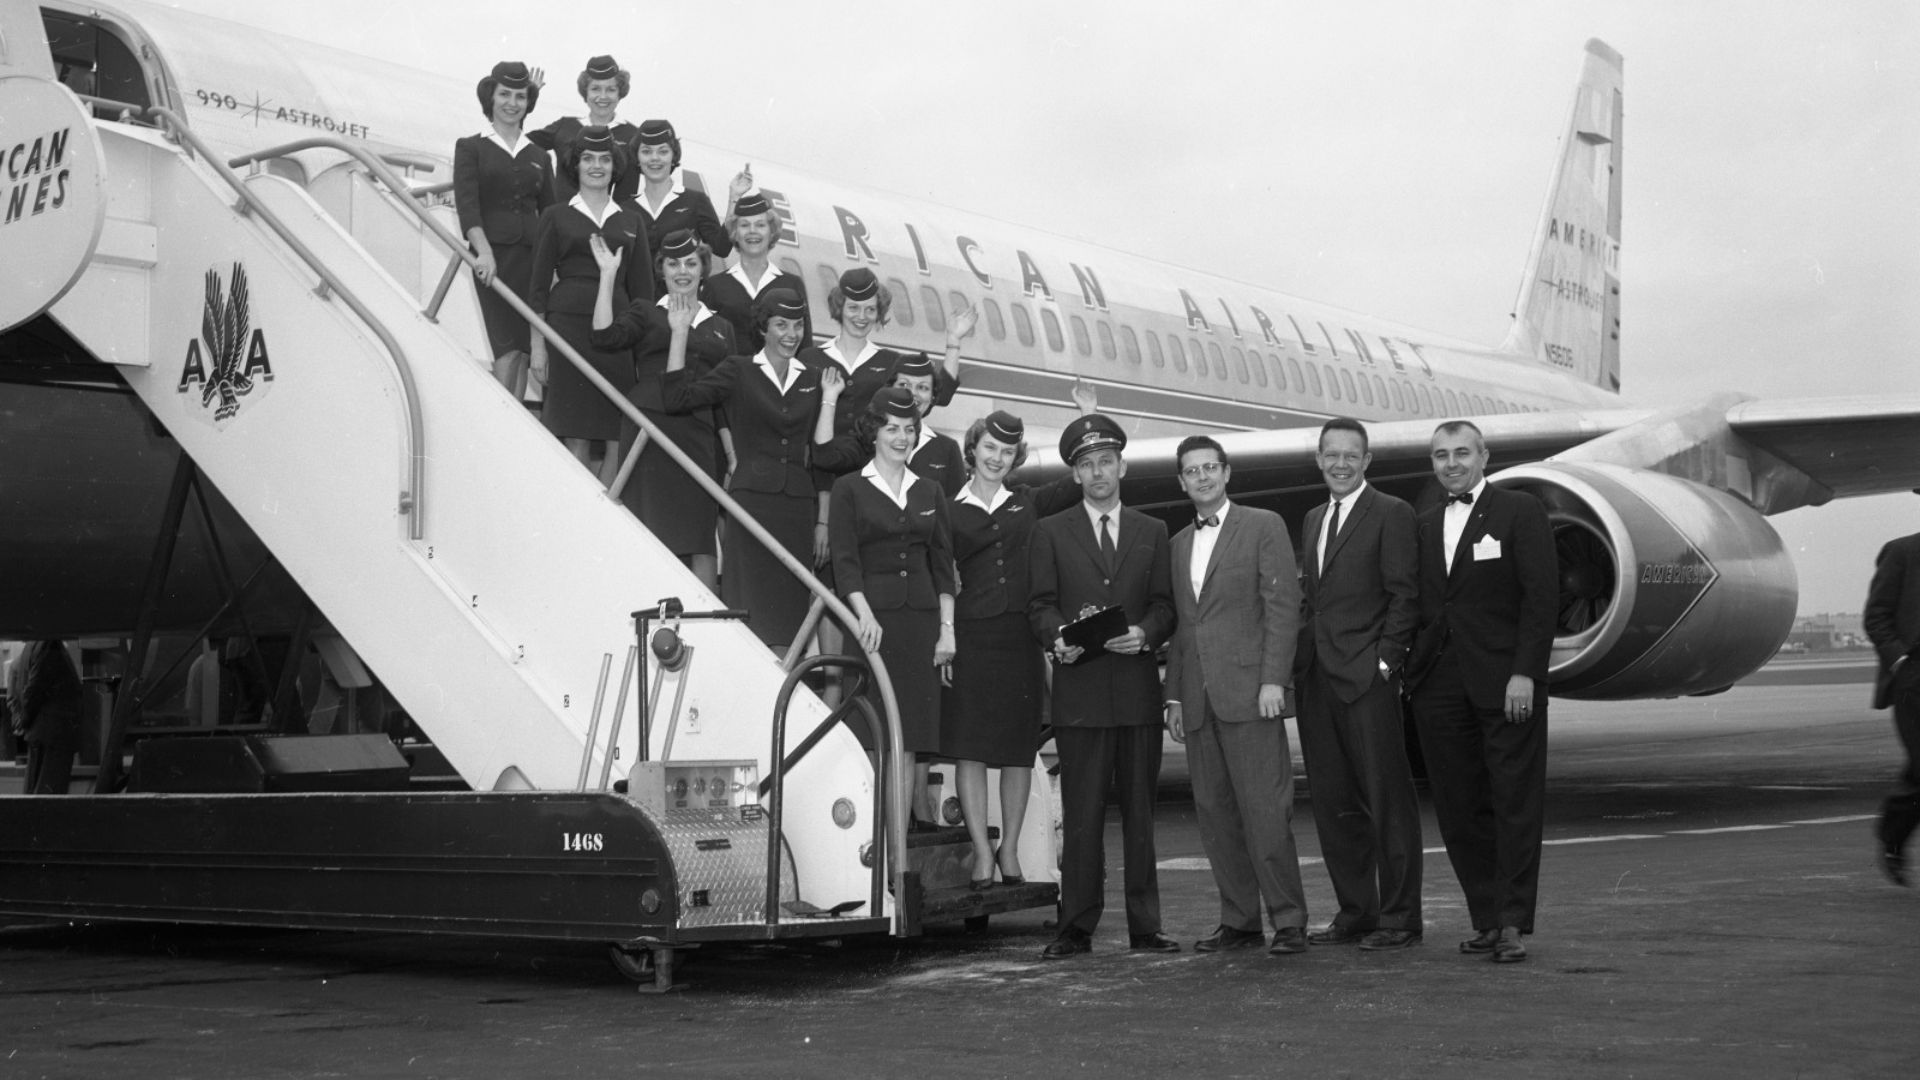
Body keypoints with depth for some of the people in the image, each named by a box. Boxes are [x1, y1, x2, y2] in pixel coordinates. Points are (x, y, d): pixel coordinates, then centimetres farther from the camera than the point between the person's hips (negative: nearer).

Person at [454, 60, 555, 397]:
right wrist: (483, 251, -22)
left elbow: (550, 211, 17)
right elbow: (467, 204, -7)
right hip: (494, 253, -4)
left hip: (533, 254, 4)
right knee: (508, 346, -11)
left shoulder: (538, 155, 17)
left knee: (524, 347, 2)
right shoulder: (471, 148, 6)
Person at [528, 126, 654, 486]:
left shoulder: (630, 220, 14)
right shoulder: (556, 216, 8)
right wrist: (538, 346, -1)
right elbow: (539, 286, 6)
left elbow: (642, 288, 14)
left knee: (618, 441, -5)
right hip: (568, 326, -2)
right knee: (576, 439, -6)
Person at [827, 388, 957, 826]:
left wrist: (947, 627, 3)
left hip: (922, 617, 4)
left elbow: (943, 564, 12)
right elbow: (845, 561, -4)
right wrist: (864, 614, -18)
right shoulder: (849, 489, 3)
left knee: (919, 722, 2)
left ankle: (920, 812, 5)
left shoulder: (930, 493, 14)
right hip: (874, 617, -3)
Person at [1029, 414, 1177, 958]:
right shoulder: (1051, 532, 11)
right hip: (1079, 686, -2)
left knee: (1140, 810, 3)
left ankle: (1145, 925, 8)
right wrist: (1060, 641, -15)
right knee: (1081, 814, -3)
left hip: (1138, 685, 2)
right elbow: (1041, 605, 5)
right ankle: (1076, 927, 2)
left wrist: (1145, 634, -10)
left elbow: (1165, 604, 10)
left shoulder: (1152, 532, 16)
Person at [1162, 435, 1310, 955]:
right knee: (1214, 813, 5)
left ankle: (1288, 921, -2)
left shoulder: (1264, 526, 2)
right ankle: (1239, 921, 11)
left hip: (1249, 692, -6)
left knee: (1265, 811, -9)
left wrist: (1273, 679, -13)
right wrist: (1174, 695, 13)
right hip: (1198, 698, 6)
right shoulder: (1179, 543, 20)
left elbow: (1283, 605, -5)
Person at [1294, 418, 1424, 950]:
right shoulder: (1313, 520, 19)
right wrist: (1300, 661, 9)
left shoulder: (1392, 514, -3)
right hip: (1316, 680, 7)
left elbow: (1404, 595, -8)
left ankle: (1399, 917, 3)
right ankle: (1355, 911, 18)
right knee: (1332, 802, 10)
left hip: (1367, 679, -7)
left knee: (1387, 800, -3)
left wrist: (1385, 662, -14)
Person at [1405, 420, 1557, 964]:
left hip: (1504, 681, -5)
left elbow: (1541, 597, -7)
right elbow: (1419, 606, 15)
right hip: (1440, 687, 5)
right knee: (1458, 808, 5)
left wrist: (1525, 673, -14)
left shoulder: (1520, 512, 0)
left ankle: (1513, 923, 0)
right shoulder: (1426, 525, 17)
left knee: (1515, 806, -2)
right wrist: (1411, 671, 4)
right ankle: (1486, 918, 13)